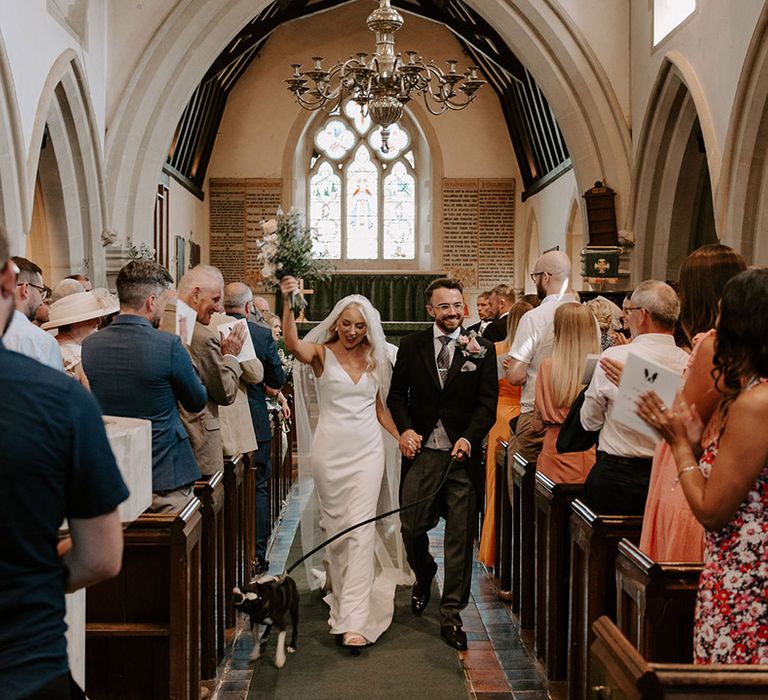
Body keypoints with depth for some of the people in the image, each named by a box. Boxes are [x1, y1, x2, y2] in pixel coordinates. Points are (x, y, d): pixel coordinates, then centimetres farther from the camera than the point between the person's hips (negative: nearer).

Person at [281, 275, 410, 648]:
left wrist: (402, 438, 7)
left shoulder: (374, 359, 8)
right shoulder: (321, 354, -2)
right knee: (334, 526, 9)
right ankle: (341, 589, 31)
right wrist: (288, 303, -36)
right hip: (330, 449, -1)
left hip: (368, 450, 1)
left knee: (361, 529, -7)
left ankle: (355, 619, -7)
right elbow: (292, 344, -25)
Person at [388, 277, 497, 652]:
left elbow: (488, 403, 0)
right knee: (411, 527, 5)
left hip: (462, 454, -1)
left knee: (460, 538, 2)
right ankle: (424, 575, 39)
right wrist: (405, 429, -7)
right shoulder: (411, 346, 6)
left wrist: (469, 438, -15)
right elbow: (397, 394, 10)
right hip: (422, 451, 1)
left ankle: (451, 616, 14)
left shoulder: (481, 350, 3)